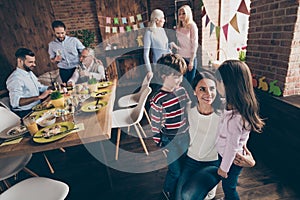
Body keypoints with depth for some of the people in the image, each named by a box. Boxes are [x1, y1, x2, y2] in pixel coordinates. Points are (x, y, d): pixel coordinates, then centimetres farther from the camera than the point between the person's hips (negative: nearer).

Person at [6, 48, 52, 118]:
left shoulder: (30, 72, 12)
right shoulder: (15, 78, -18)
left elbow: (40, 87, 22)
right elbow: (15, 102, -31)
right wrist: (39, 97, -38)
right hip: (26, 113, -9)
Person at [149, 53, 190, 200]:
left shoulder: (182, 91, -5)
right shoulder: (158, 101, -24)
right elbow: (155, 126, -16)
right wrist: (160, 147, -9)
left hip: (185, 138, 6)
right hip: (170, 143, -6)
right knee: (176, 171, 12)